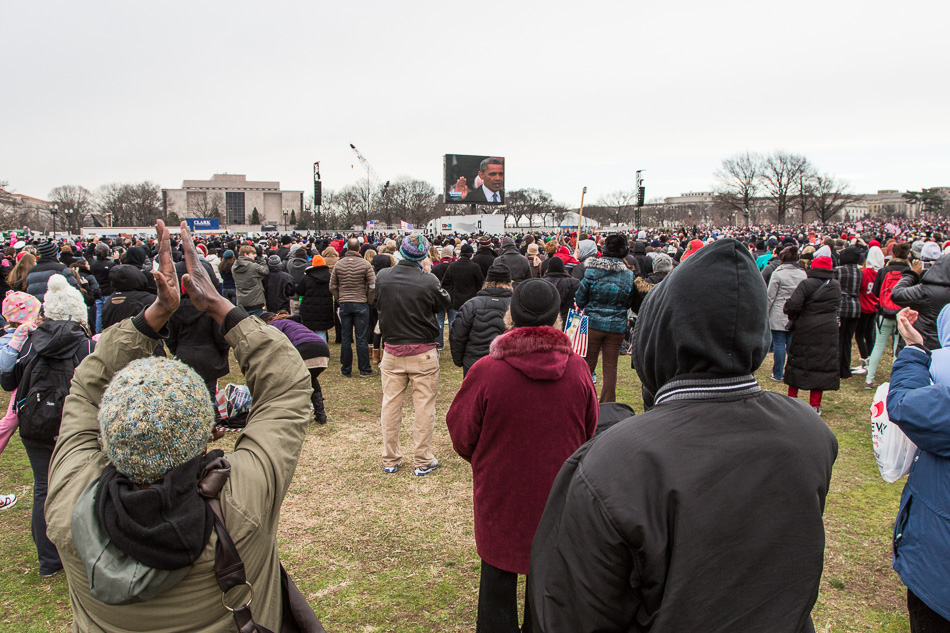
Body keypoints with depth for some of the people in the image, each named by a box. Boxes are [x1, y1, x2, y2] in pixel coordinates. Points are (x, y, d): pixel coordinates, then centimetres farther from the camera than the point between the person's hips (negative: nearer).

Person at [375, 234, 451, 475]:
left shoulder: (383, 276, -5)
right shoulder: (428, 281, -15)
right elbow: (445, 303, 1)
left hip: (391, 351, 4)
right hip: (423, 353, -3)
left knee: (390, 404, 13)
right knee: (424, 406, 7)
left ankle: (390, 460, 23)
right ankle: (422, 461, 14)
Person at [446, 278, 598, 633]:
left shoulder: (486, 371, -23)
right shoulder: (577, 369, -13)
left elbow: (461, 434, -9)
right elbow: (589, 433, 2)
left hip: (500, 493, -2)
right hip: (557, 495, 3)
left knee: (498, 577, 18)